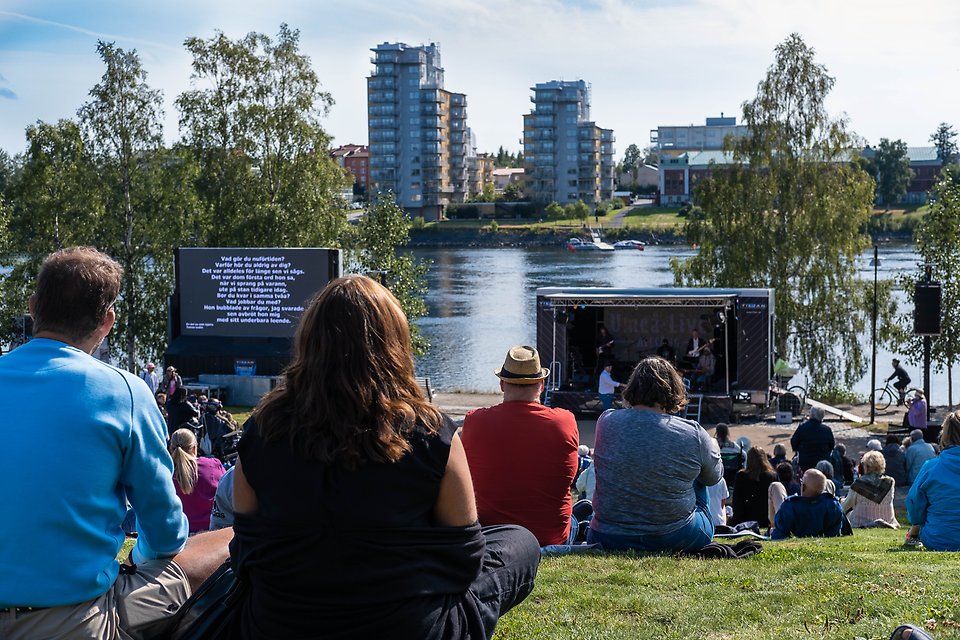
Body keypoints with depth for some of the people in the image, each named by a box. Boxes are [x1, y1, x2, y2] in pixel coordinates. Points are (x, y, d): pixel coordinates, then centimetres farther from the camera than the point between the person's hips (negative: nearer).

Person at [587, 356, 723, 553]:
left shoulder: (606, 422, -7)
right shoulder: (694, 434, -12)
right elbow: (714, 476, 8)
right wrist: (713, 446, 31)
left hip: (608, 539, 2)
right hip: (675, 539, -1)